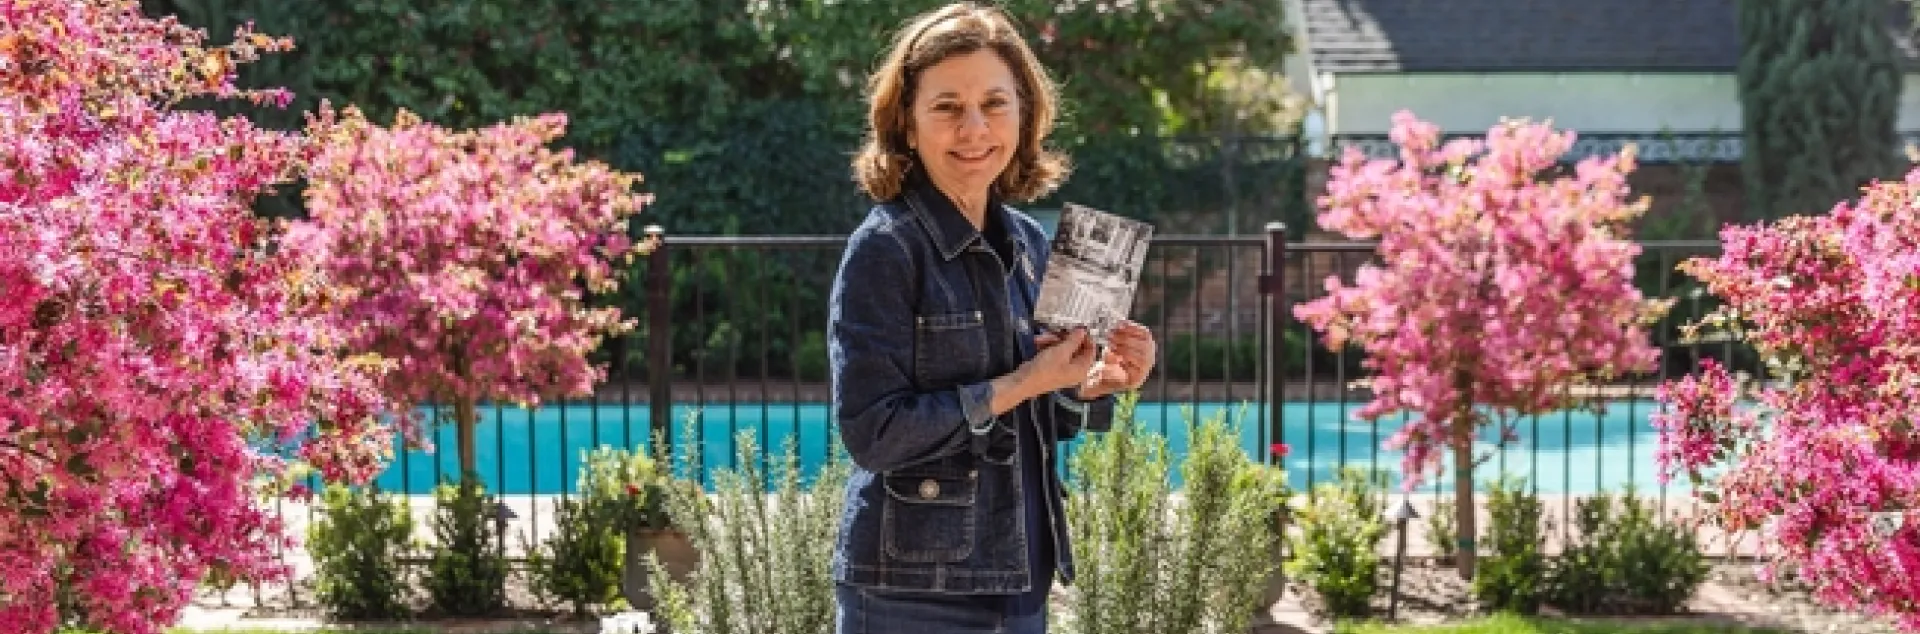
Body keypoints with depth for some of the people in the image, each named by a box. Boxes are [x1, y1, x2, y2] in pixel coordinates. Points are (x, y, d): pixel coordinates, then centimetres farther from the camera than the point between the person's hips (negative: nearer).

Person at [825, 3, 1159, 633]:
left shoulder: (1027, 243, 6)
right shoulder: (885, 248, -13)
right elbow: (872, 431, -19)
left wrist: (1092, 385, -4)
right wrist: (1023, 383, -18)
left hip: (1018, 583, 6)